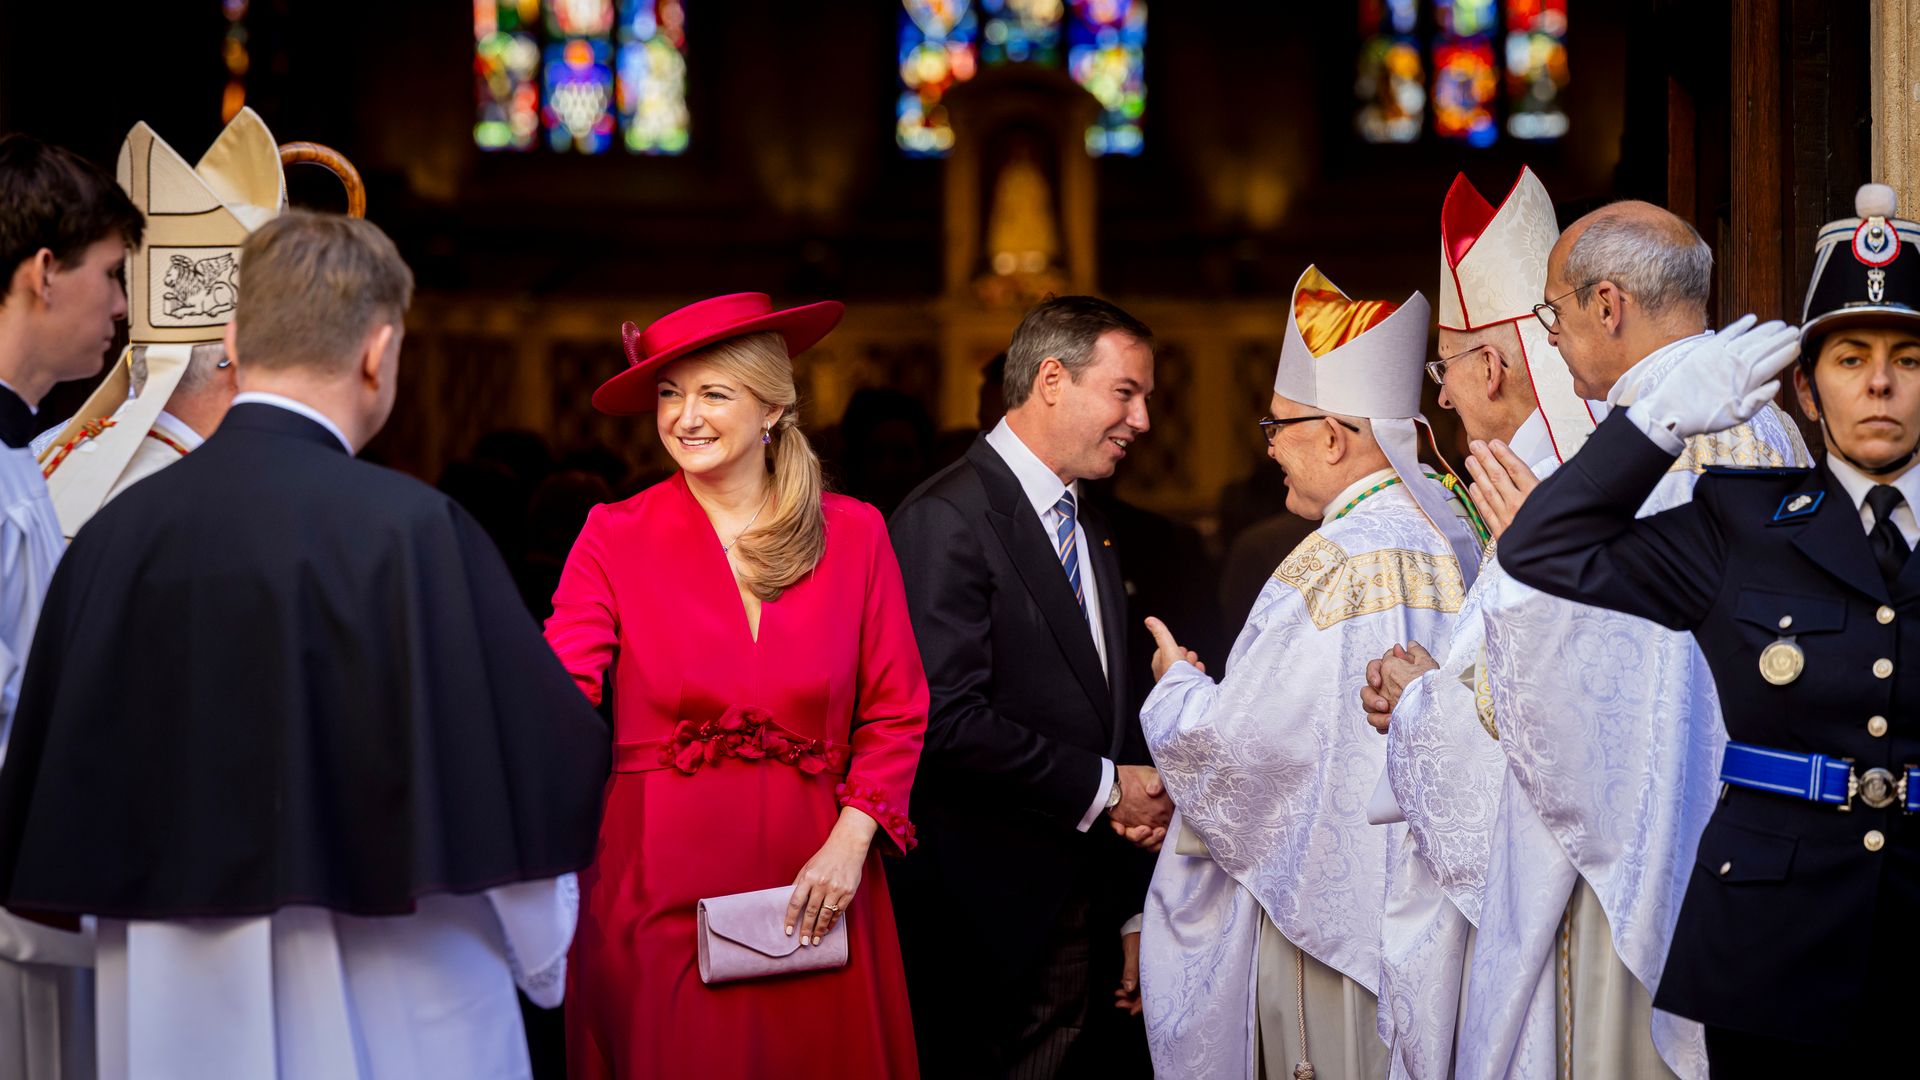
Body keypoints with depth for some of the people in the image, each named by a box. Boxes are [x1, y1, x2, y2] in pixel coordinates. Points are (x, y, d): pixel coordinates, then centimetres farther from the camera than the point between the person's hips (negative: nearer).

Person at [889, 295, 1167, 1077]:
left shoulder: (1093, 535, 18)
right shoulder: (947, 519, -12)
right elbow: (949, 720, -22)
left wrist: (1134, 912, 17)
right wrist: (1102, 788, -14)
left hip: (1083, 920, 8)